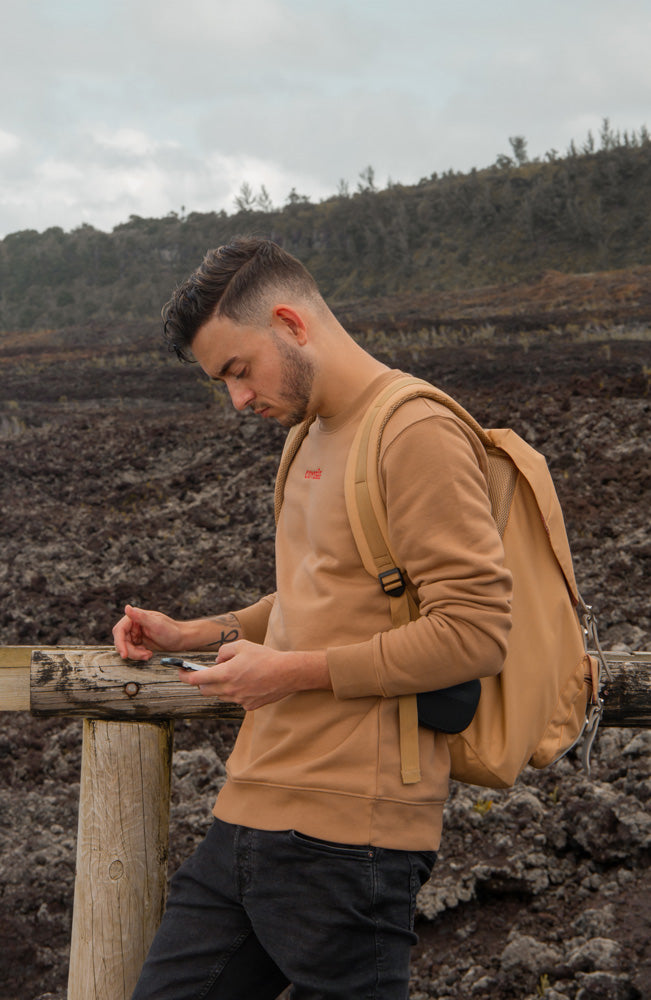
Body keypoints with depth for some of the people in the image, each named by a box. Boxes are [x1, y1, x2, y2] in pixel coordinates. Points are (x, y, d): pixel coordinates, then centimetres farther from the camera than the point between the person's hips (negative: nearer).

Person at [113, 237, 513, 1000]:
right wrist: (196, 636, 17)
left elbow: (475, 630, -18)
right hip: (247, 820, 9)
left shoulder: (417, 434, -12)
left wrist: (296, 672, -15)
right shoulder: (312, 437, 19)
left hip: (345, 838, -9)